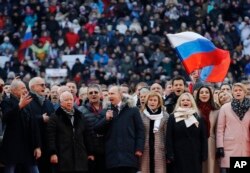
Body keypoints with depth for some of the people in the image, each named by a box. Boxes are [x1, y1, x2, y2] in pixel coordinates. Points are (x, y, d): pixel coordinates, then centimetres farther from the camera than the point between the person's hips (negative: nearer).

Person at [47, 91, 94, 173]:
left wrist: (90, 152, 14)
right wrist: (53, 153, -15)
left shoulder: (80, 116, 17)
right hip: (63, 157, -4)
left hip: (80, 156, 4)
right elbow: (51, 136, -6)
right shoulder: (55, 117, 1)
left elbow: (86, 135, 18)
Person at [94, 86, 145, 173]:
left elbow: (140, 130, 2)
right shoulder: (106, 112, 17)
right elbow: (97, 129, 9)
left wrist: (139, 148, -7)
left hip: (129, 153, -3)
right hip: (112, 155, 3)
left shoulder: (133, 110, 6)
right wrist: (106, 119, -8)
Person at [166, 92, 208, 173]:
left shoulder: (199, 118, 9)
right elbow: (169, 137, -1)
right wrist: (169, 155, -10)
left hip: (194, 156, 2)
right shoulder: (173, 117, 5)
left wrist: (204, 155, -1)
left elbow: (203, 138, 7)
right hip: (178, 156, -2)